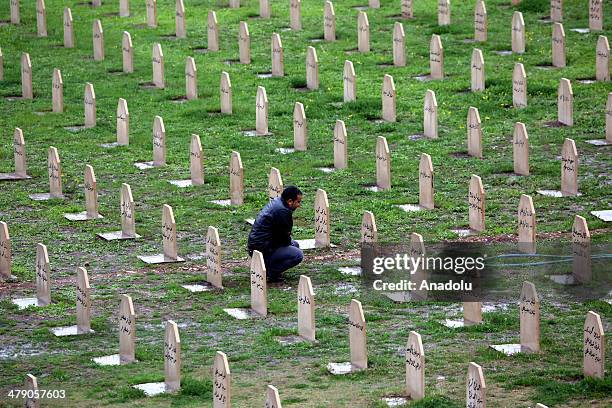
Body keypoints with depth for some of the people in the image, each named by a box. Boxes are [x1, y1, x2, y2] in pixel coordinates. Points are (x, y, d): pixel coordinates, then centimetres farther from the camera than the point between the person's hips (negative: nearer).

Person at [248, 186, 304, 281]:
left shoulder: (276, 201, 10)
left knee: (294, 244, 22)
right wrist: (290, 242, 7)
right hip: (262, 250, -10)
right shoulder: (283, 211, -22)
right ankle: (270, 272, -9)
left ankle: (266, 266, 14)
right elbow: (285, 240, -14)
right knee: (298, 255, -16)